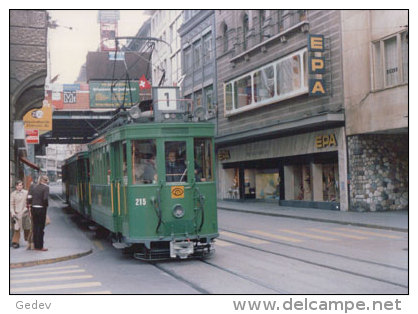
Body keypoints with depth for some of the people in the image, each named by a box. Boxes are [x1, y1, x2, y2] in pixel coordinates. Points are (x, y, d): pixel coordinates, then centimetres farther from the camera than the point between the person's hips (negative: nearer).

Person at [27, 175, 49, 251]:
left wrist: (31, 204, 9)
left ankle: (36, 246, 20)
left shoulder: (33, 187, 7)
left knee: (35, 227, 13)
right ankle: (40, 246, 5)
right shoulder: (46, 187, -10)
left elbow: (29, 197, -1)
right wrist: (46, 205, -3)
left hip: (33, 209, 6)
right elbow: (45, 198, -20)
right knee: (41, 228, 2)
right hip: (41, 209, -5)